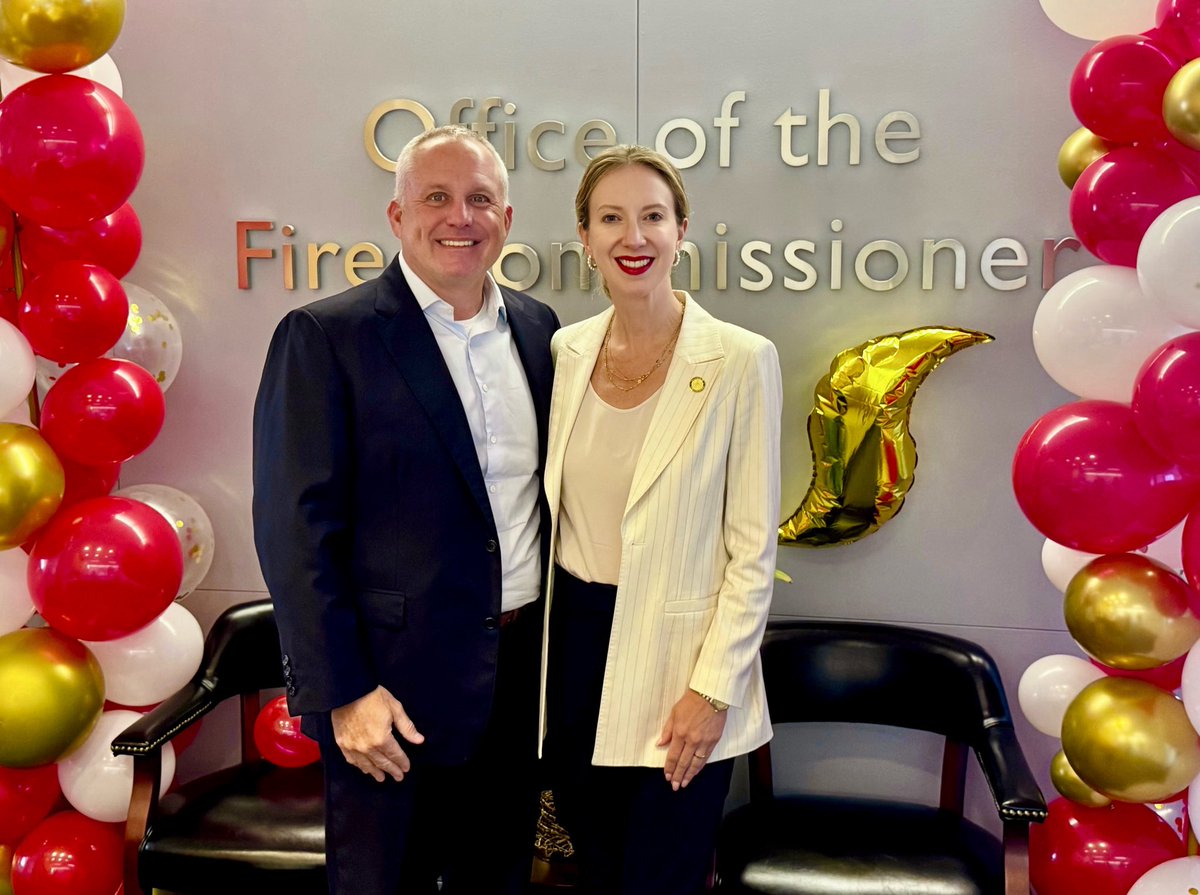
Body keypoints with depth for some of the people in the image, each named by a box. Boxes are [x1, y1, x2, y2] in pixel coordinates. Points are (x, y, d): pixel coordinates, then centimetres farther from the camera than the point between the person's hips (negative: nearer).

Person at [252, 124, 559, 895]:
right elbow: (297, 529, -13)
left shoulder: (539, 330, 6)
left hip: (524, 677, 5)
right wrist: (342, 694, -15)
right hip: (391, 690, -5)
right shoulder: (324, 337, -10)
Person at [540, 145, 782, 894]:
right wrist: (536, 648, 8)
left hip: (674, 654, -4)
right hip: (574, 637, 5)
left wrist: (713, 689, -13)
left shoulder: (740, 360, -12)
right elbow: (552, 506, 10)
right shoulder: (566, 349, 3)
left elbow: (753, 547, -10)